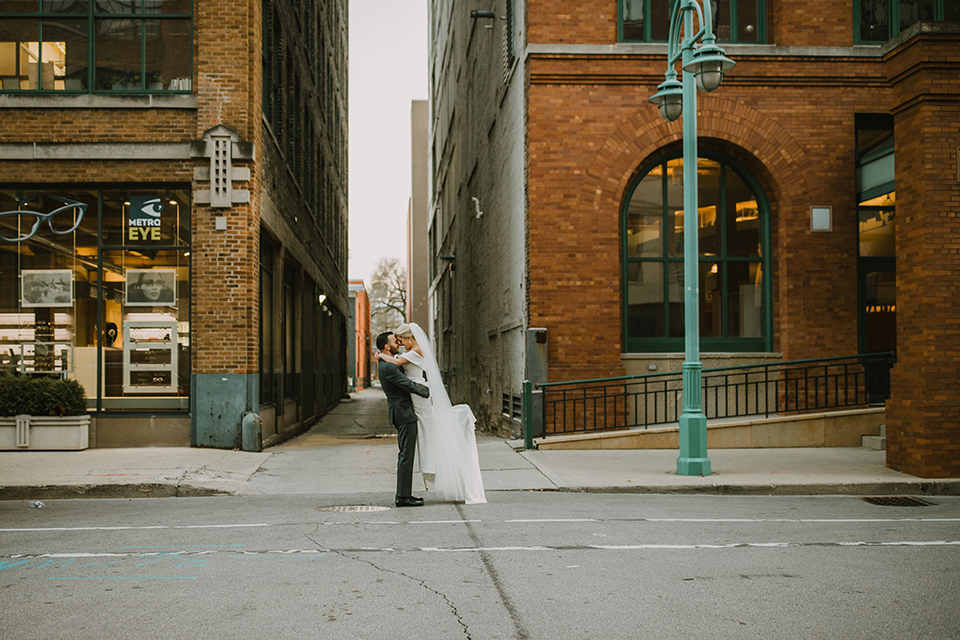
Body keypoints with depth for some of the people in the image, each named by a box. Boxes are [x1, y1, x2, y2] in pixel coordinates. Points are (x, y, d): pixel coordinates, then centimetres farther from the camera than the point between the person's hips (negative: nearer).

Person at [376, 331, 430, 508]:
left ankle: (405, 493, 19)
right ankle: (403, 496, -5)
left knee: (406, 455, 14)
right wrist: (430, 392, -10)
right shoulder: (388, 367, -19)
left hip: (403, 412, 11)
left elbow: (406, 382, 24)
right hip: (403, 413, -11)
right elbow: (409, 385, -21)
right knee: (406, 455, -7)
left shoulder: (387, 364, 14)